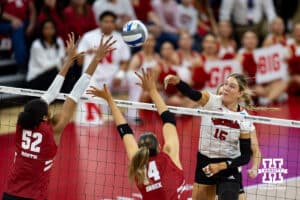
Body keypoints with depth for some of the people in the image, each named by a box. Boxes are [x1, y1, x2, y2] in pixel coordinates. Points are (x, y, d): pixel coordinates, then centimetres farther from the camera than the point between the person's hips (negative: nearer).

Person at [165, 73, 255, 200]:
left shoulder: (244, 120, -10)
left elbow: (245, 156, -7)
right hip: (204, 163, 2)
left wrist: (221, 166, -19)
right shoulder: (212, 101, -9)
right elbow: (192, 94, -30)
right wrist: (177, 82, -50)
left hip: (228, 167, -2)